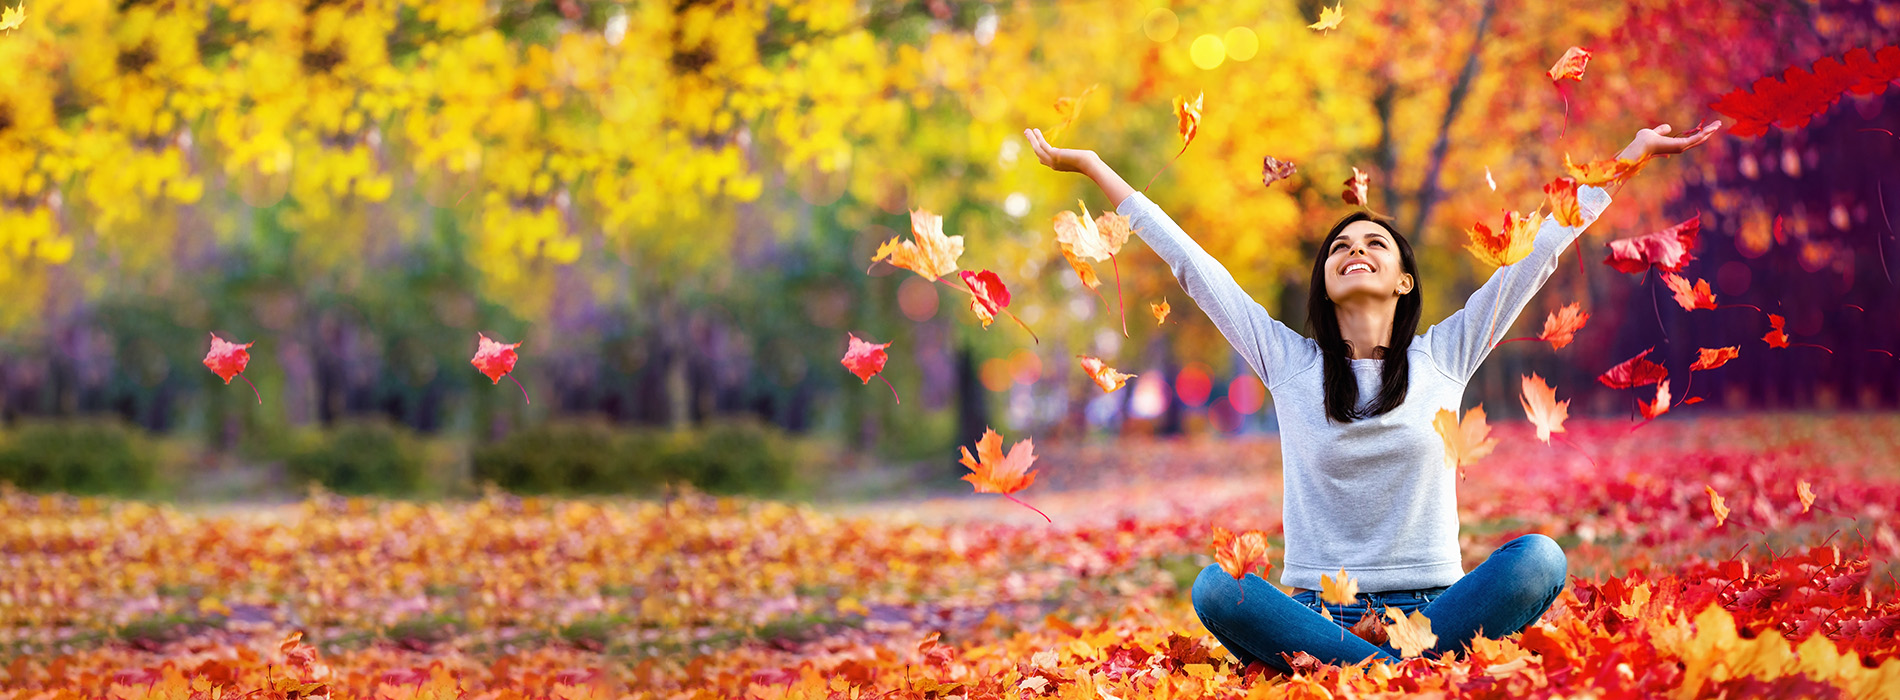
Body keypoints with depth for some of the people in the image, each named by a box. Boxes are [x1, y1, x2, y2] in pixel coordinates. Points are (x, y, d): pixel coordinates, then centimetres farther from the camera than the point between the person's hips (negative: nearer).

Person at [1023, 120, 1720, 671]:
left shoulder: (1443, 357, 11)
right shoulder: (1289, 362, 10)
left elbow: (1540, 250, 12)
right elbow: (1190, 261, 10)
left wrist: (1631, 156, 14)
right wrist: (1092, 167, 11)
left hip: (1431, 607, 0)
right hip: (1315, 610, 0)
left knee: (1539, 557, -29)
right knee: (1213, 588, -32)